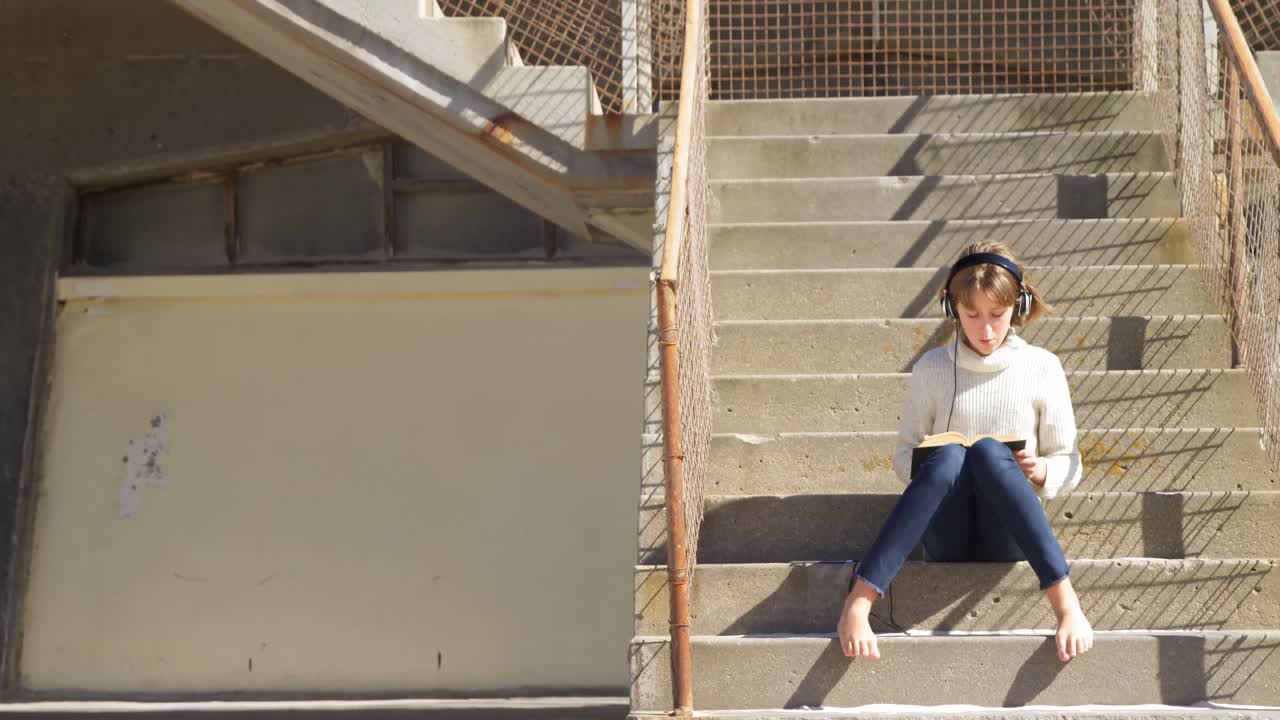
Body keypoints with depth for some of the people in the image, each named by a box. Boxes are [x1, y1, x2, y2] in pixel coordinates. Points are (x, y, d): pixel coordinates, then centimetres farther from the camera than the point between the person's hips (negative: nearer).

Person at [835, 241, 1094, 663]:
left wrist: (1041, 472, -14)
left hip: (1009, 539, 0)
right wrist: (921, 463, -13)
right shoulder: (932, 368, 6)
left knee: (987, 450, -31)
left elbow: (1069, 466, 9)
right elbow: (903, 456, 11)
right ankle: (857, 603, -43)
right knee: (949, 456, -33)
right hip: (947, 539, 0)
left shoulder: (1041, 367, 5)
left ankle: (1065, 602, -43)